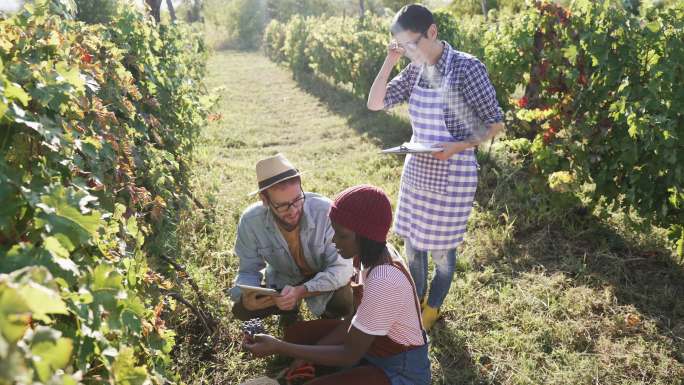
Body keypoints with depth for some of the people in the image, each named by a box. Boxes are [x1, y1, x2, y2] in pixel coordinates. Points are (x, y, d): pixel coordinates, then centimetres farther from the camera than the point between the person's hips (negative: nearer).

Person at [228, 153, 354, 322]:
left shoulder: (326, 211, -34)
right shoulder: (250, 221, -25)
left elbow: (341, 267, -29)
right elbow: (249, 270, -12)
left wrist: (301, 291, -44)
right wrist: (245, 297, -36)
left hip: (325, 279, -2)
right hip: (282, 280, 3)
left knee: (344, 305, -30)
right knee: (241, 309, -13)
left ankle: (329, 315, 9)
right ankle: (290, 308, 17)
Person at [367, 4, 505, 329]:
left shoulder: (467, 68, -17)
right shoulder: (415, 71, 1)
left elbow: (495, 124, -12)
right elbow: (375, 104, 2)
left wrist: (458, 146, -26)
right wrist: (389, 62, -8)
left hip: (452, 176, -6)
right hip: (415, 171, 6)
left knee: (441, 249, 11)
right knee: (412, 243, 18)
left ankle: (432, 309, 34)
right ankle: (416, 298, 41)